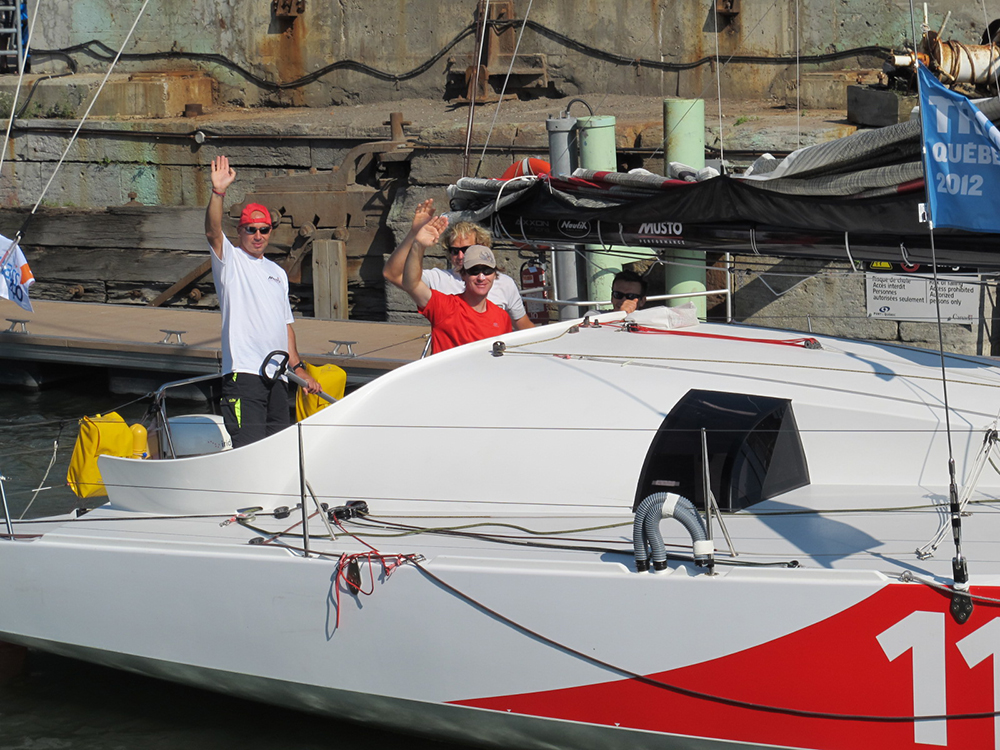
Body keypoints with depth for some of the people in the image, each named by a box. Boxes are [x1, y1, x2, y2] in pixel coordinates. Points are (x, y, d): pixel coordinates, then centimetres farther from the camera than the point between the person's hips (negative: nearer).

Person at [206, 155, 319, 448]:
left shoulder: (277, 273, 22)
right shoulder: (230, 260, 4)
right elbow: (212, 232, -17)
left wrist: (298, 367, 18)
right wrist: (218, 192, -31)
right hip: (243, 373, -7)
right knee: (250, 449, -16)